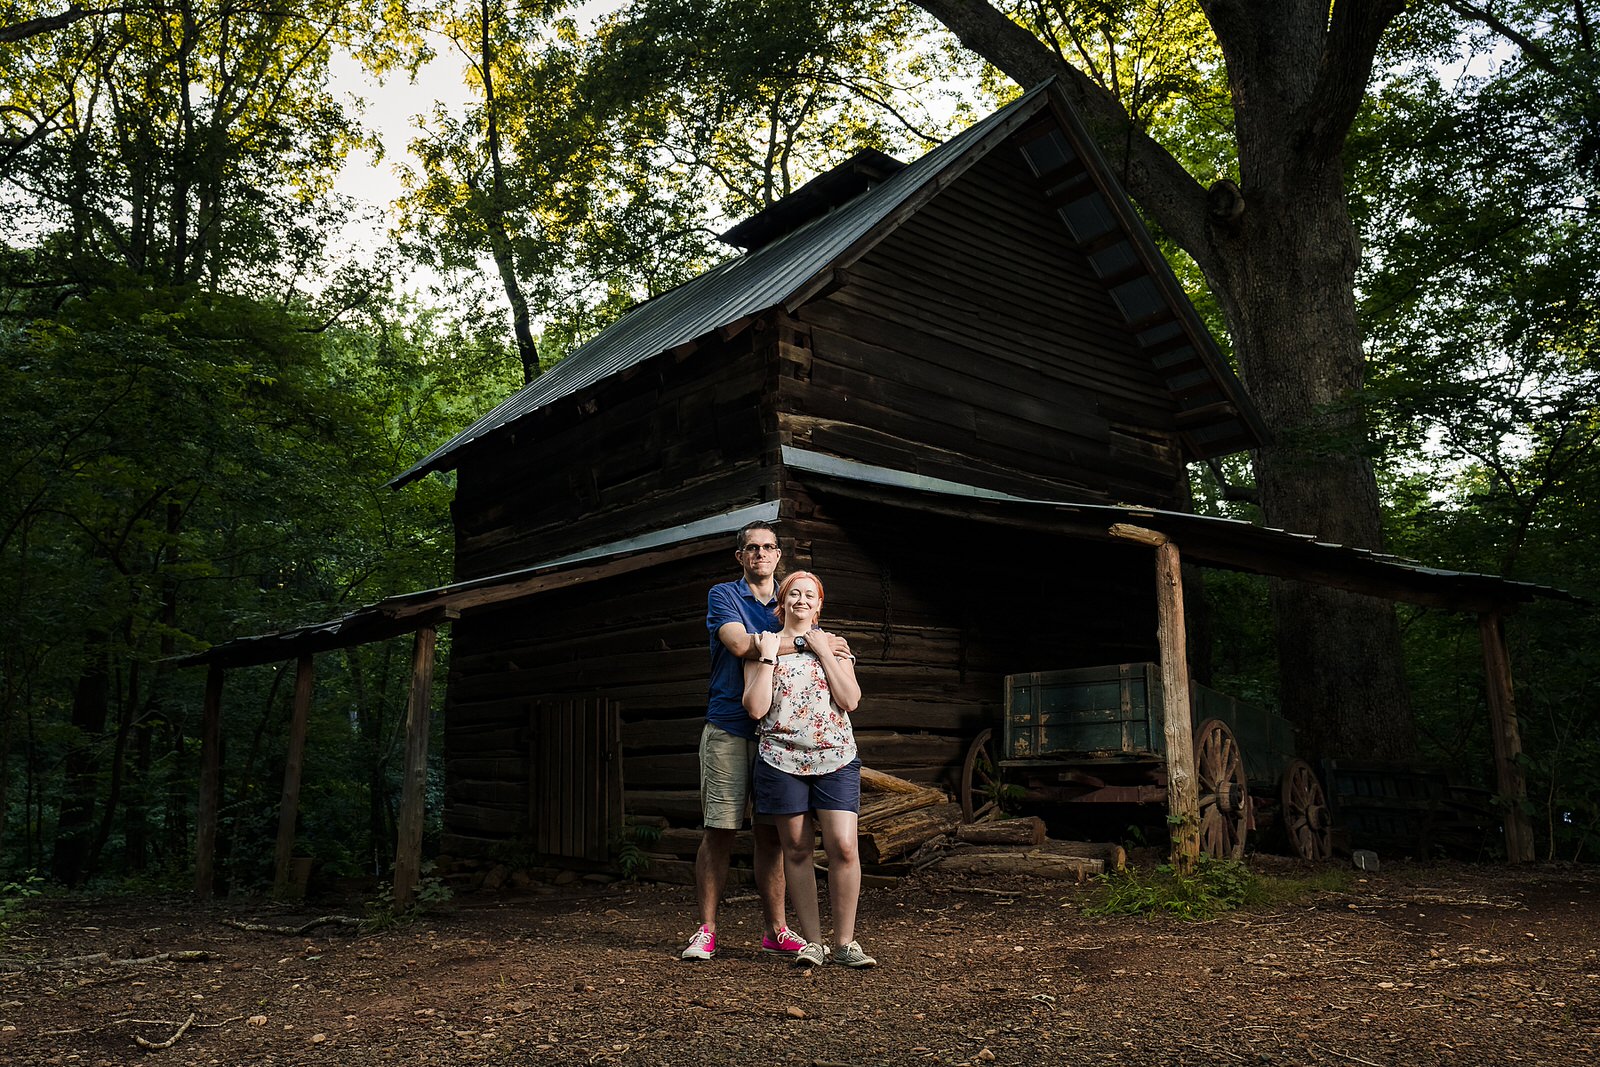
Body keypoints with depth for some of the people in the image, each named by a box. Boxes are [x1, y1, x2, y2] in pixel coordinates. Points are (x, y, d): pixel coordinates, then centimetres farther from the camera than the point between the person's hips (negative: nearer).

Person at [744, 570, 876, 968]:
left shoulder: (834, 645, 12)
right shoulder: (763, 646, 8)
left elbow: (850, 700, -2)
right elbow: (756, 708, -4)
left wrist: (824, 651, -4)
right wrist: (768, 658, -7)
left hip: (836, 758, 0)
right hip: (782, 758, 0)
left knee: (844, 846, -10)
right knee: (797, 850, 3)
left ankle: (844, 941, 2)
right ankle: (812, 940, 13)